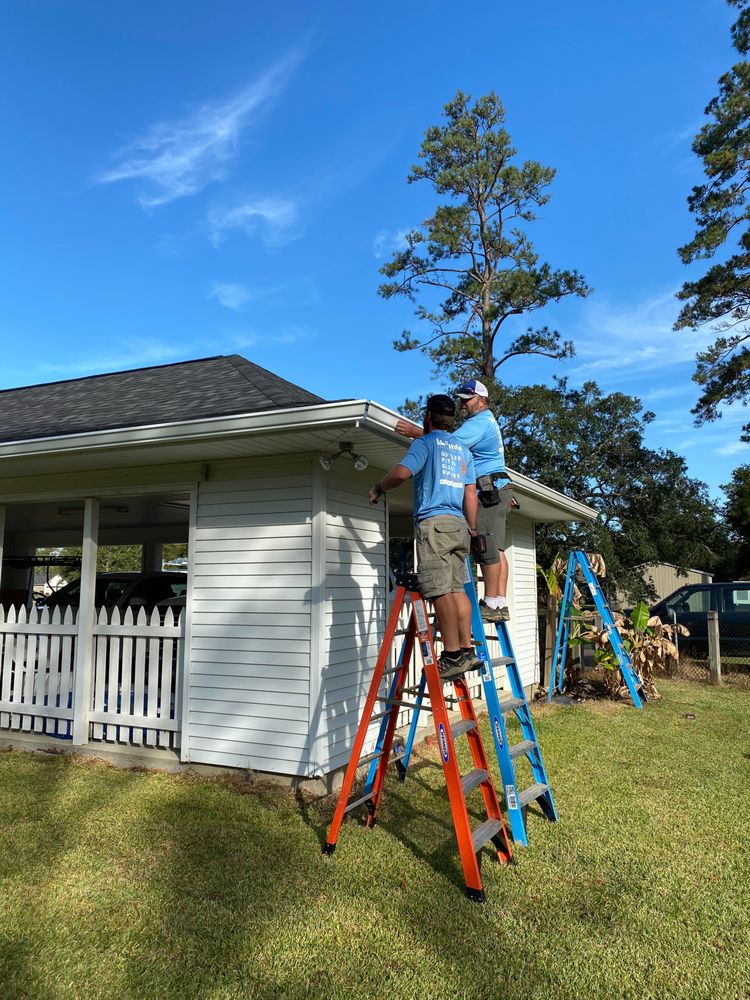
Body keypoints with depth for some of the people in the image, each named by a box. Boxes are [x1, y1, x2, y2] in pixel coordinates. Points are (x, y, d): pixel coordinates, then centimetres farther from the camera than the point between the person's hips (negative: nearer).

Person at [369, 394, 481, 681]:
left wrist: (378, 489, 2)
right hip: (459, 524, 7)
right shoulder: (463, 450, 22)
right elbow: (470, 492, 17)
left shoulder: (426, 442, 1)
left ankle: (452, 656, -13)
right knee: (456, 588, 7)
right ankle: (466, 651, 6)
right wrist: (471, 528, 20)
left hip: (434, 520, -7)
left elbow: (402, 472, -15)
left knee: (440, 589, -10)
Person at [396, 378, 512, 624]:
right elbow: (457, 446, 22)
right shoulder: (488, 421, 25)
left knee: (487, 549, -10)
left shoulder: (479, 422, -10)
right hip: (498, 491, 11)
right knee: (496, 549, 7)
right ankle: (501, 603, 8)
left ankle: (491, 604, -9)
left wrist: (417, 433, -22)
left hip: (488, 491, -11)